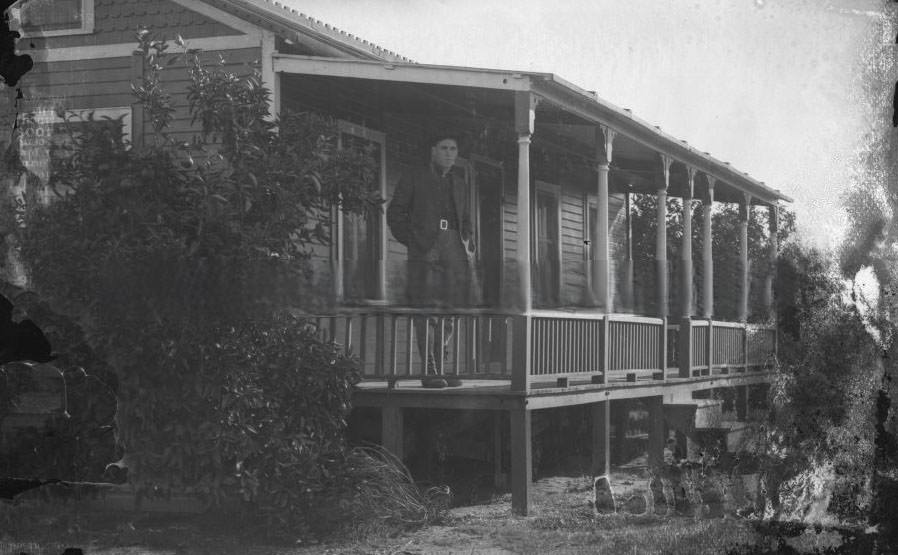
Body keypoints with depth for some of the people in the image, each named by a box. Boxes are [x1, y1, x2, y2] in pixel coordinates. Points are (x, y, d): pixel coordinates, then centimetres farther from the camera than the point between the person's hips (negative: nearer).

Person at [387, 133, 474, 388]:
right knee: (427, 308, -11)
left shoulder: (461, 183, 24)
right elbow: (395, 214, 7)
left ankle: (442, 368, 6)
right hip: (425, 248, -4)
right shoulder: (413, 178, 10)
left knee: (451, 308, 0)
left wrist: (468, 243, 10)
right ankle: (429, 371, -12)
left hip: (455, 248, 5)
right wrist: (412, 241, -4)